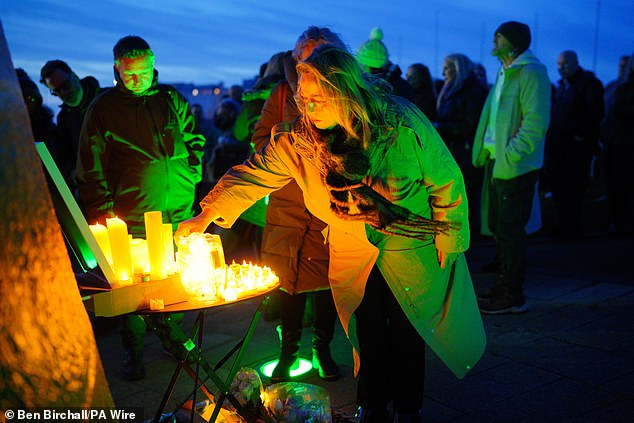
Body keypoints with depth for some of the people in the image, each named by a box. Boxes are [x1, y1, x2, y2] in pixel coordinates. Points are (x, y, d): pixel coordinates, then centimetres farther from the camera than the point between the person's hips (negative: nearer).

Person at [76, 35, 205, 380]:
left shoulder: (172, 99, 9)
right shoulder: (103, 108, 0)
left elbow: (194, 138, 21)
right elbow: (91, 167, -1)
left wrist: (191, 174, 8)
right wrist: (103, 216, -7)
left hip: (179, 213, 3)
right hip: (132, 219, -3)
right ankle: (133, 352, 19)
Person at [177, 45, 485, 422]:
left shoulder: (404, 126, -23)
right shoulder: (298, 139, -14)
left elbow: (447, 182, -13)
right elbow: (255, 173, -12)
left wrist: (447, 242, -8)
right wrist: (206, 216, -22)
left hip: (411, 253, -2)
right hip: (353, 259, 3)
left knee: (406, 334, 10)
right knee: (367, 336, 13)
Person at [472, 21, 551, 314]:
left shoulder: (531, 73, -12)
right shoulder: (505, 73, 18)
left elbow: (536, 122, -20)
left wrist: (509, 156, -22)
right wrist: (486, 152, 14)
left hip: (515, 166, -9)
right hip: (496, 161, 9)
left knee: (510, 229, -4)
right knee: (498, 226, 15)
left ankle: (512, 296, 6)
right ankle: (504, 283, 29)